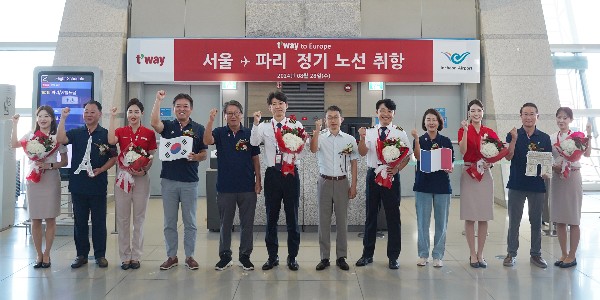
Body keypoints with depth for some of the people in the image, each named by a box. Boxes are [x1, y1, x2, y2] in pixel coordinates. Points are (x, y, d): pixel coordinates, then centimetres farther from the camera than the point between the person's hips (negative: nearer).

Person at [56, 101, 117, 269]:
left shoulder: (106, 134, 2)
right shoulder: (75, 133, 9)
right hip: (78, 184, 3)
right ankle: (82, 254, 19)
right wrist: (63, 118, -13)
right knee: (80, 221, 9)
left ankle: (100, 255, 13)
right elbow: (60, 140, -10)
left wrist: (101, 169, -13)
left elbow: (114, 157, 1)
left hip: (98, 185, -2)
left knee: (99, 222, 4)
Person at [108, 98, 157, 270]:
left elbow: (152, 157, 2)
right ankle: (125, 257, 13)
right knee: (122, 218, 4)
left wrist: (145, 170, -16)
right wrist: (113, 118, -15)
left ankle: (136, 256, 13)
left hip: (141, 178, -1)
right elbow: (111, 141, -17)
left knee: (139, 218, 5)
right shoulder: (120, 131, 5)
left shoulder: (149, 133, 2)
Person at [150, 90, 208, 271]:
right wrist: (158, 100, -18)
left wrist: (195, 157, -17)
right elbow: (154, 123, -18)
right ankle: (171, 256, 18)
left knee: (190, 222, 6)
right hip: (168, 180, 1)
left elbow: (204, 154, 4)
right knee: (169, 222, 8)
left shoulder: (198, 129, 4)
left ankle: (189, 256, 17)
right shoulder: (167, 126, 5)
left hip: (190, 181, -1)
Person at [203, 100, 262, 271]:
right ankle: (225, 256, 20)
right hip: (225, 187, 0)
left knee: (247, 223, 7)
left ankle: (245, 256, 19)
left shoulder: (250, 134, 3)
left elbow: (255, 159, 5)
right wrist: (211, 120, -29)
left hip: (247, 187, 0)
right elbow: (207, 141, -20)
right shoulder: (219, 133, 2)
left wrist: (258, 181, 0)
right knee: (225, 224, 9)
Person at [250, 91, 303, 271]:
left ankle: (292, 257, 19)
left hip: (291, 173, -1)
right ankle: (272, 256, 21)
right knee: (271, 217, 8)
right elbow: (254, 142, -13)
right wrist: (256, 123, -24)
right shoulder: (264, 127, 5)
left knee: (292, 216, 6)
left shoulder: (296, 125, 3)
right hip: (272, 173, 1)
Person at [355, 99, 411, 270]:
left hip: (391, 176, -1)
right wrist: (362, 138, -25)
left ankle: (393, 257, 17)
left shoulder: (399, 133, 0)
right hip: (373, 175, 2)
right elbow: (362, 153, -8)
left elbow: (407, 156, 3)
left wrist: (397, 169, -12)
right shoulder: (370, 132, 3)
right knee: (370, 215, 10)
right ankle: (367, 254, 23)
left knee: (393, 216, 5)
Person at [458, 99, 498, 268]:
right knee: (470, 217, -1)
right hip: (469, 173, -3)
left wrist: (491, 163, -8)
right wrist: (466, 131, -20)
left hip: (485, 174, 3)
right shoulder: (463, 130, 0)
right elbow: (462, 151, -15)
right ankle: (472, 254, 10)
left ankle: (480, 254, 15)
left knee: (484, 217, 5)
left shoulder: (490, 132, 8)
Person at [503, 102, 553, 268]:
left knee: (536, 221, 9)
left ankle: (535, 254, 20)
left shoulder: (544, 138, 5)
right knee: (514, 220, 4)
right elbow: (508, 157, -9)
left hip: (537, 184, 2)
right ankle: (511, 253, 13)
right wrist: (514, 139, -20)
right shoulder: (513, 135, 1)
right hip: (516, 184, -1)